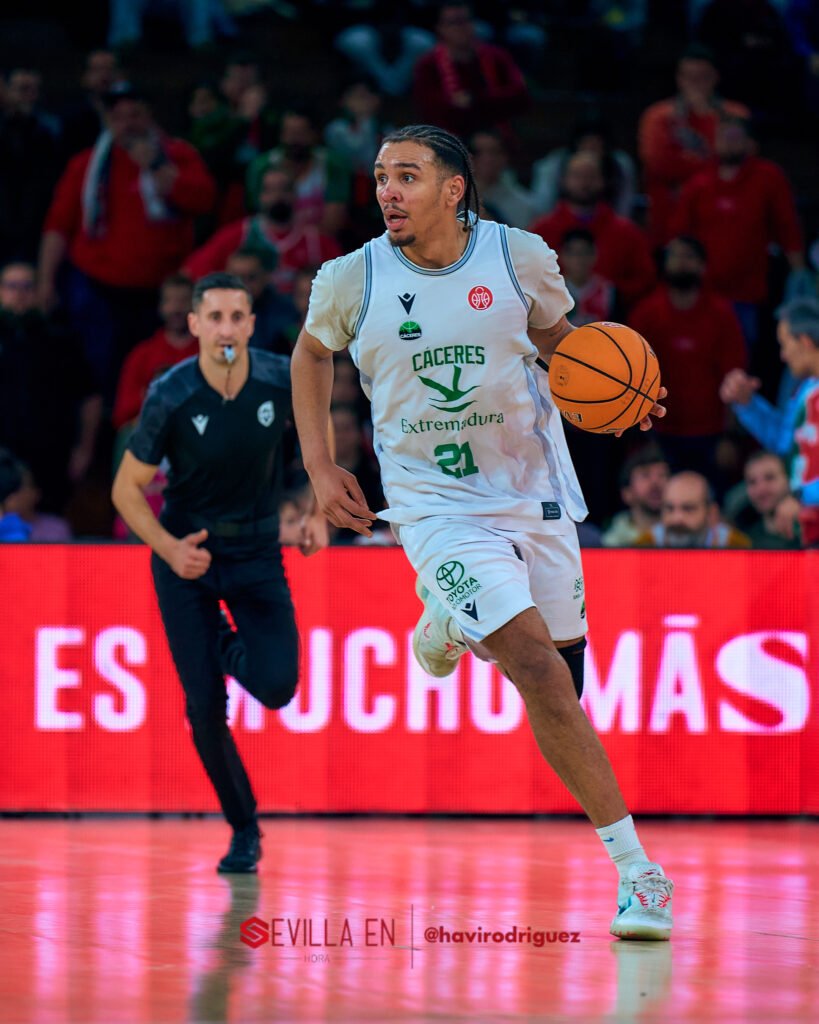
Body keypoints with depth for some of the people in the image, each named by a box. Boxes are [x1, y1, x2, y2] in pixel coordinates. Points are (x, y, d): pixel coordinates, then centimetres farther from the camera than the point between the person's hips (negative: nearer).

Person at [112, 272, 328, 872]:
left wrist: (318, 511, 3)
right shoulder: (171, 398, -19)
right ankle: (244, 829, 15)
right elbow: (127, 490, -9)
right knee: (205, 708, -6)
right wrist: (169, 547, -25)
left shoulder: (283, 380, -13)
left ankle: (232, 650, 18)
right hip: (187, 553, -1)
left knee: (277, 686, -18)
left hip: (257, 552, 1)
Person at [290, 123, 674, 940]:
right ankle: (633, 865, -13)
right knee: (540, 672, -18)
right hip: (438, 506, -3)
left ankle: (450, 623, 43)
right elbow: (311, 354, 13)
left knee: (564, 660, 11)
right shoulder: (350, 281, -8)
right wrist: (319, 467, 6)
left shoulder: (520, 258, -7)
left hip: (534, 490, 3)